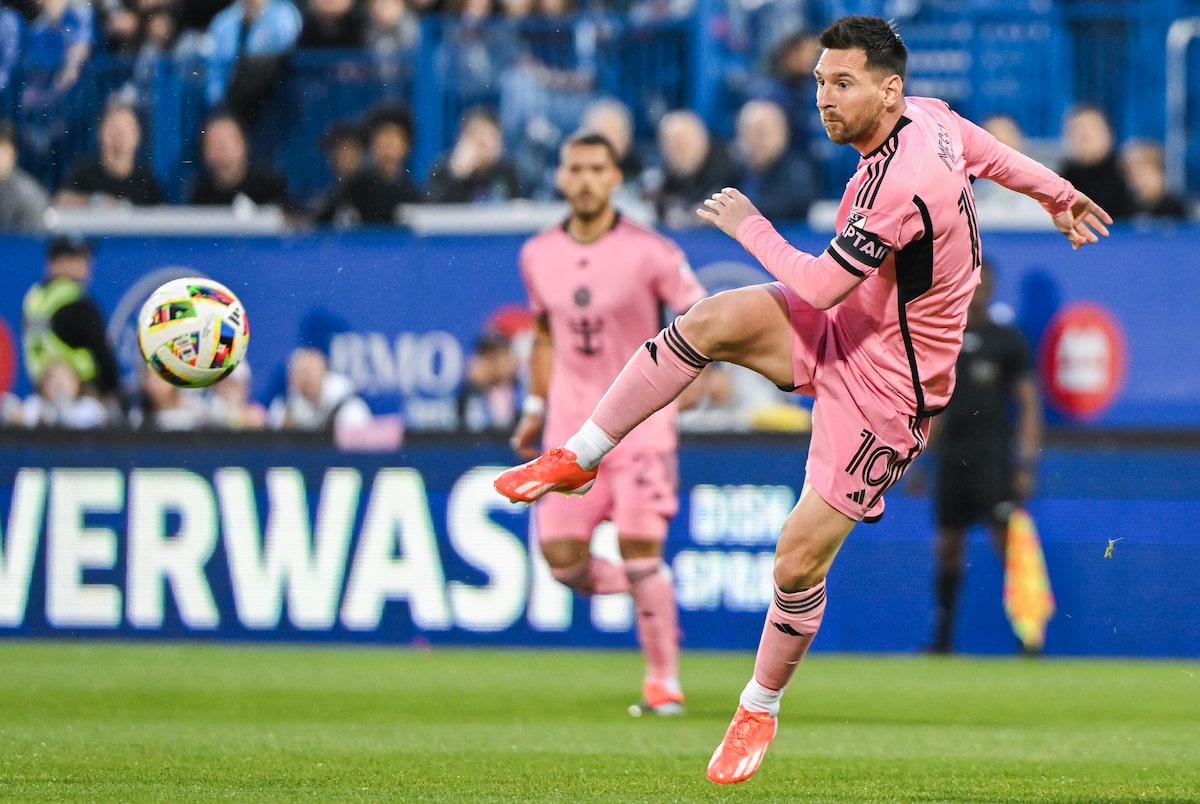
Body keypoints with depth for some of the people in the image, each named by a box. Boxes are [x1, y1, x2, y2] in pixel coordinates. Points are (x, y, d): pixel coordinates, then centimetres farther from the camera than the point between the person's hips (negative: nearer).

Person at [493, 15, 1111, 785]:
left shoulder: (901, 184, -32)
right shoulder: (930, 117, -5)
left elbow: (821, 286, -27)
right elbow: (997, 155, 15)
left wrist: (749, 226, -12)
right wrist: (1061, 194, 34)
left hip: (883, 391, -8)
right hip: (843, 331, 8)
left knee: (801, 557, -6)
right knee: (711, 320, -17)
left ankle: (762, 708, 17)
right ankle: (577, 459, -6)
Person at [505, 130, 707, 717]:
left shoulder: (648, 252, -9)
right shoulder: (538, 256, 5)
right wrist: (536, 406, 17)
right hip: (571, 423, 4)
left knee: (639, 548, -12)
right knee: (562, 557, -6)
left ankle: (663, 676, 4)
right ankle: (647, 590, 24)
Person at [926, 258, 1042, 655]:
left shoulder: (1008, 340, 1)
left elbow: (1029, 405, -2)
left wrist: (1026, 463, -9)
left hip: (992, 457, -5)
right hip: (951, 458, 5)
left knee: (1007, 541, -11)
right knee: (948, 546, 4)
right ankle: (943, 635, 10)